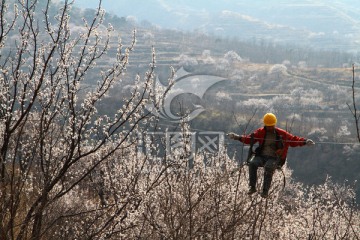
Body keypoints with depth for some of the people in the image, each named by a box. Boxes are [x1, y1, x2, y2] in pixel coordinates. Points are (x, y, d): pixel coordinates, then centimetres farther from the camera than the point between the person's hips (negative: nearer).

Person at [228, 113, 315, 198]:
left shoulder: (281, 134, 6)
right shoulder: (260, 132, 12)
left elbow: (294, 140, 5)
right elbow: (249, 139, 9)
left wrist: (305, 142, -10)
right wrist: (236, 137, -4)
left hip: (274, 158, -3)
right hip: (261, 156, 3)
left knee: (269, 167, -37)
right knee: (252, 163, -30)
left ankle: (265, 190, -32)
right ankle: (252, 187, -23)